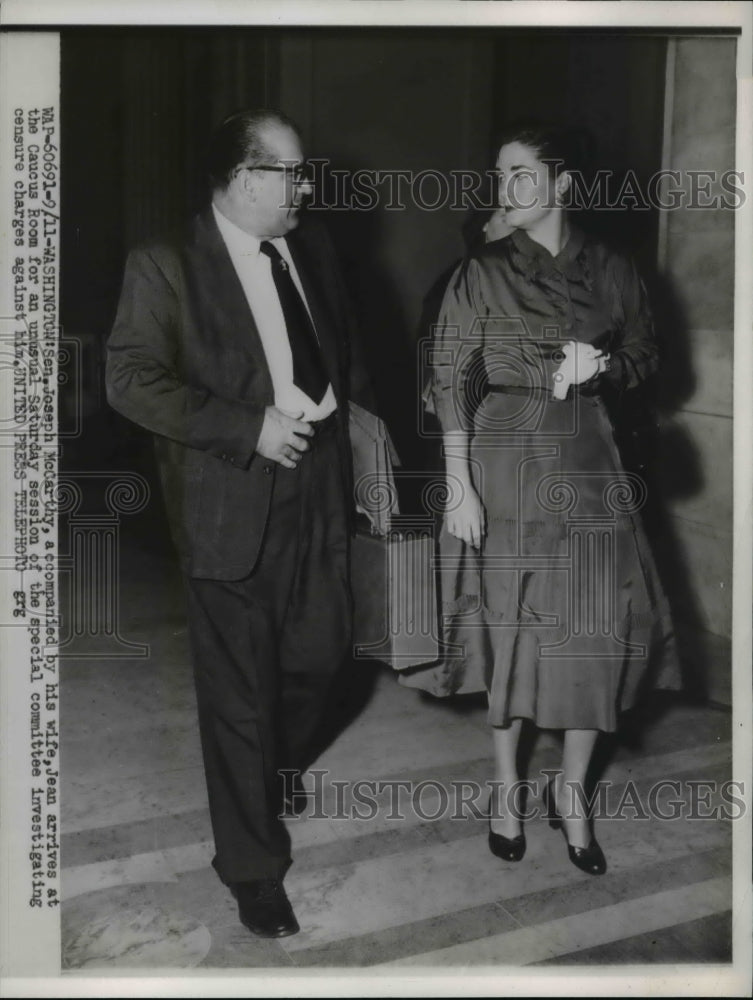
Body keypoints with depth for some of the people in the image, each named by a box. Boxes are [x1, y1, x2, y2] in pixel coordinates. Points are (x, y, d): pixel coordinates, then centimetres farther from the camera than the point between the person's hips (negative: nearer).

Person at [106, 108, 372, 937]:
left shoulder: (311, 249, 8)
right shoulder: (166, 265, -10)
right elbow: (131, 380, -16)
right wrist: (250, 427, -21)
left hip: (316, 487, 6)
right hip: (231, 502, -5)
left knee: (320, 652, 15)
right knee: (239, 692, 4)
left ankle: (277, 759, 49)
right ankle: (253, 868, 22)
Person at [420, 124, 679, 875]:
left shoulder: (612, 271, 4)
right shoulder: (483, 273, -3)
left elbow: (645, 356, 14)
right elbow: (450, 382, -5)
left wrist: (598, 367, -9)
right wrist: (459, 486, -11)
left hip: (588, 466, 2)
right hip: (506, 463, -2)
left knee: (599, 630, 2)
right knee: (510, 626, 6)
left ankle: (572, 791, 22)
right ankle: (506, 789, 24)